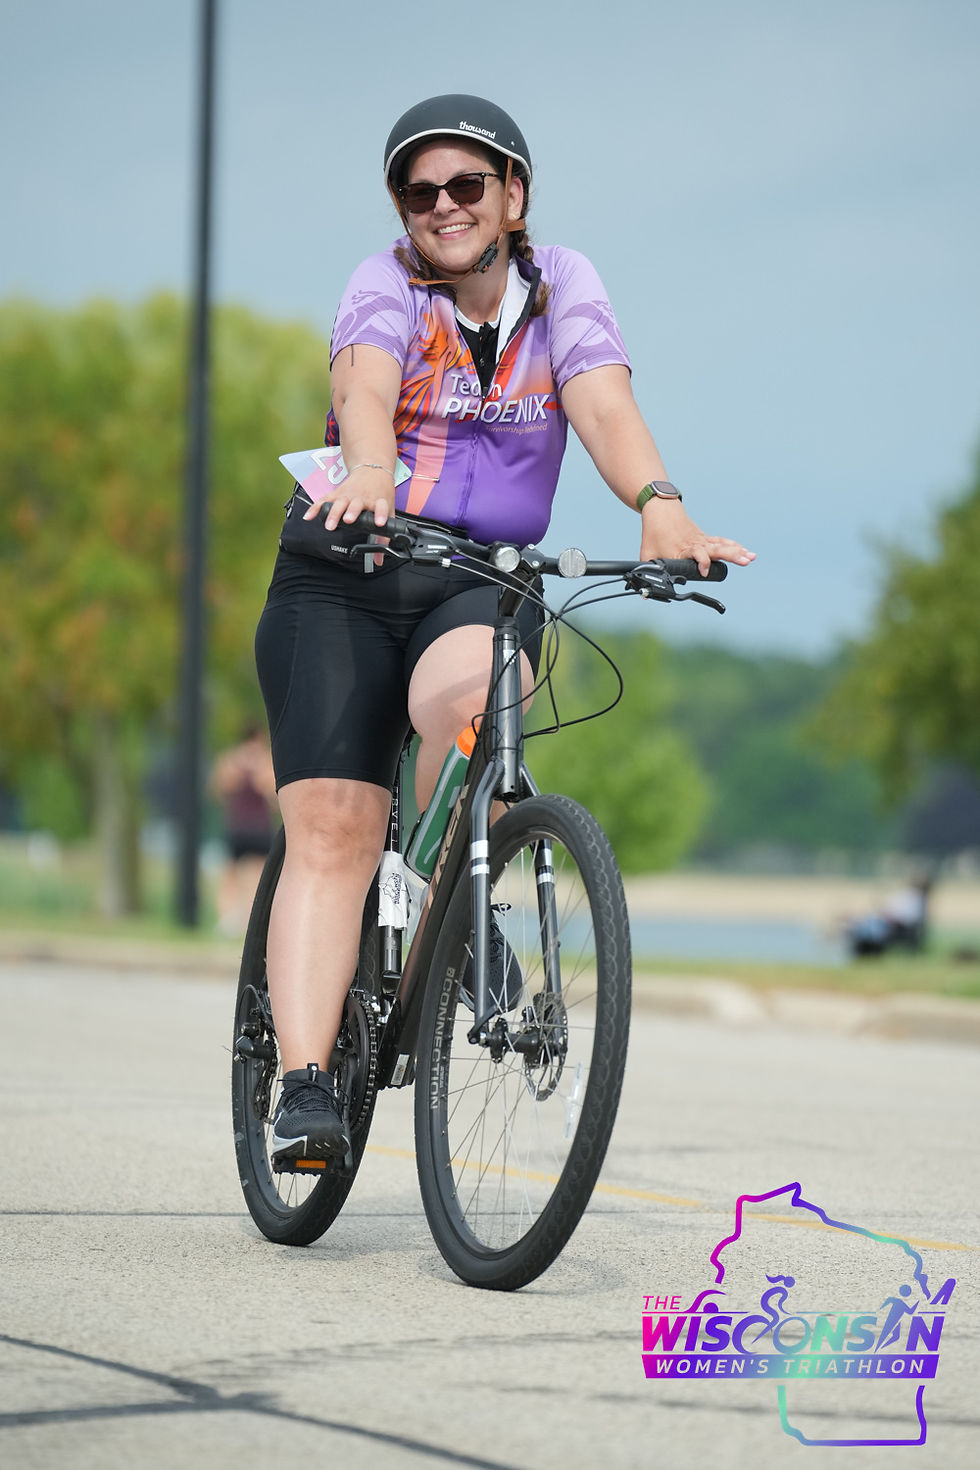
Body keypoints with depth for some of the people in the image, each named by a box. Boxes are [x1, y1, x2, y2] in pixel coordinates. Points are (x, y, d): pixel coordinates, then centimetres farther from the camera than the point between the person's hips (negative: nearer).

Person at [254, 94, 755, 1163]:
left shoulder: (561, 284, 2)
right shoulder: (386, 286, -4)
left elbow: (604, 405, -15)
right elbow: (364, 387, -25)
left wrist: (659, 506, -36)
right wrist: (367, 471, -49)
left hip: (485, 585, 1)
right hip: (343, 585, -1)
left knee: (466, 697, -34)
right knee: (332, 827, -13)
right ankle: (305, 1085, -16)